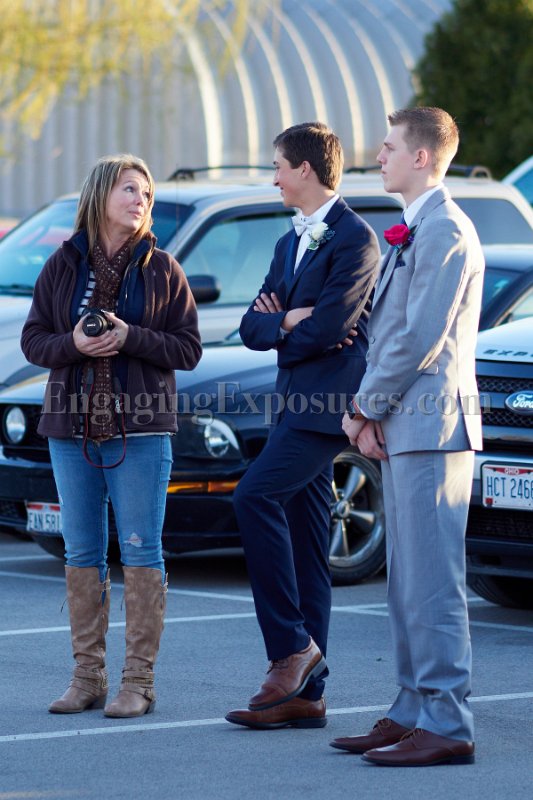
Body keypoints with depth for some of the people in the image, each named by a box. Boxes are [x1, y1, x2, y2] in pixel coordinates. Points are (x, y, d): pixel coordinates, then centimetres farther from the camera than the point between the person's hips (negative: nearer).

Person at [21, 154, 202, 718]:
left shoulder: (162, 269, 2)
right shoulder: (64, 266, 7)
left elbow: (188, 349, 0)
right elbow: (33, 340, 7)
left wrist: (130, 338, -15)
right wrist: (72, 344, -13)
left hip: (140, 428, -3)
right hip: (72, 428, 3)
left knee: (141, 553, -3)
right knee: (82, 554, 7)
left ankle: (138, 682, 0)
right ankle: (87, 677, 13)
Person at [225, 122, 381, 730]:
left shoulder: (355, 239, -8)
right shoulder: (290, 243, 21)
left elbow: (329, 327, -17)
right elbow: (252, 326, 15)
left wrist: (280, 330, 0)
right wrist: (289, 321, -5)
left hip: (327, 404, -9)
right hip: (295, 404, 9)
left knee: (255, 497, -23)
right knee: (304, 547, 7)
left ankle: (291, 644, -16)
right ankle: (303, 693, 8)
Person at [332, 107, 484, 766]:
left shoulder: (445, 232, -13)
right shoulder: (411, 232, 20)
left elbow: (421, 338, -18)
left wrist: (367, 409, -9)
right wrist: (364, 407, 8)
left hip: (430, 425, -10)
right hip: (401, 430, 10)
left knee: (432, 583, -10)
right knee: (407, 583, 13)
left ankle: (447, 726, -9)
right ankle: (413, 712, 19)